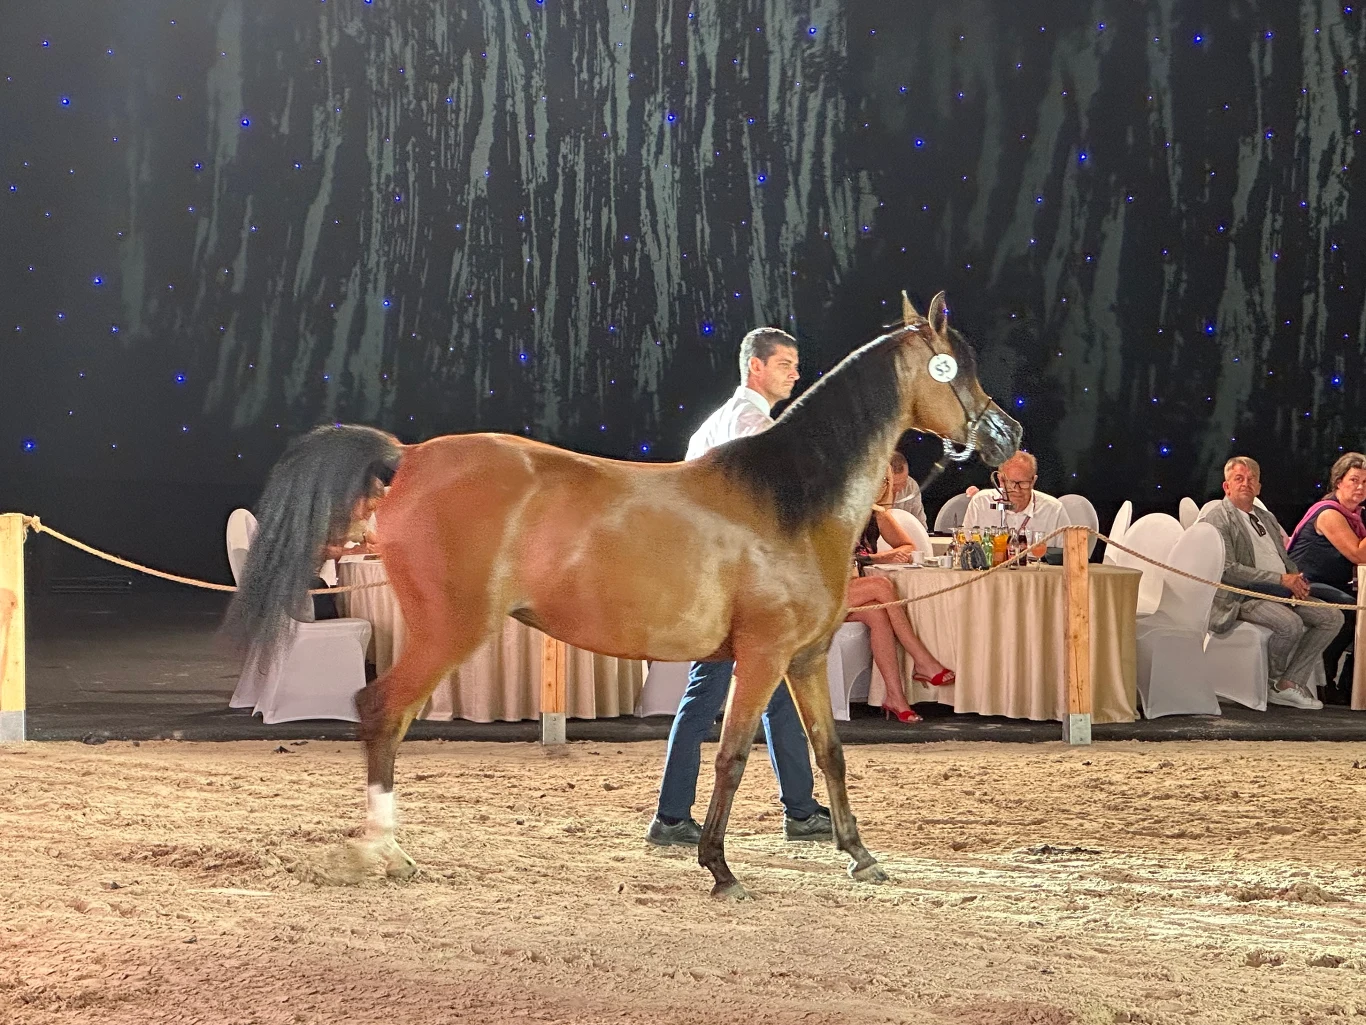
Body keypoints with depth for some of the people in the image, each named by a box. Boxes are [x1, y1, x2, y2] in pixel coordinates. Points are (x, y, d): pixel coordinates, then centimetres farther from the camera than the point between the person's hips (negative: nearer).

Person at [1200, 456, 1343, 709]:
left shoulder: (1266, 517, 24)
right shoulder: (1217, 519, -4)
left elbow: (1286, 559, 28)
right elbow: (1227, 569, -15)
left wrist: (1297, 581, 2)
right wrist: (1281, 579, -17)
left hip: (1282, 591, 9)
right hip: (1242, 597, -9)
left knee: (1332, 618, -9)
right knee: (1291, 623, -33)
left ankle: (1289, 683, -10)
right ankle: (1271, 682, -7)